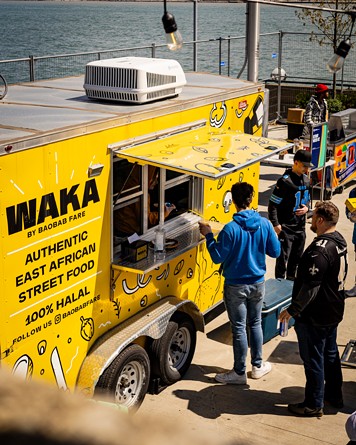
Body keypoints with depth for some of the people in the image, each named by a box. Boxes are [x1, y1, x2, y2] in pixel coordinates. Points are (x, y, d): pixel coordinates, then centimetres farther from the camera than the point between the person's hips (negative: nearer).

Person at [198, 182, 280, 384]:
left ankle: (240, 373, 17)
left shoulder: (231, 229, -22)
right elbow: (275, 252, 0)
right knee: (255, 323, 20)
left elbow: (218, 257, -16)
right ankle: (258, 366, 32)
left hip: (236, 287, -4)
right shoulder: (265, 224, -9)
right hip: (257, 284, 4)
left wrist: (209, 235, -5)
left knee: (239, 328, 6)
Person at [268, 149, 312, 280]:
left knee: (296, 258, 17)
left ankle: (291, 281, 33)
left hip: (300, 227, 7)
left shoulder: (306, 180, 7)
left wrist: (306, 208, 0)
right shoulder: (285, 181, -16)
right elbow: (272, 204, -15)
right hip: (286, 227, -7)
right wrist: (276, 224, -19)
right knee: (283, 258, -2)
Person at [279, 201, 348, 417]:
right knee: (330, 354, 23)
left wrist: (293, 310, -19)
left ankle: (314, 405, 15)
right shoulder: (340, 241, 3)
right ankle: (334, 395, 37)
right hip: (334, 311, 10)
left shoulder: (320, 250, -28)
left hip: (315, 317, -10)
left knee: (313, 360, 4)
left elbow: (310, 287, -28)